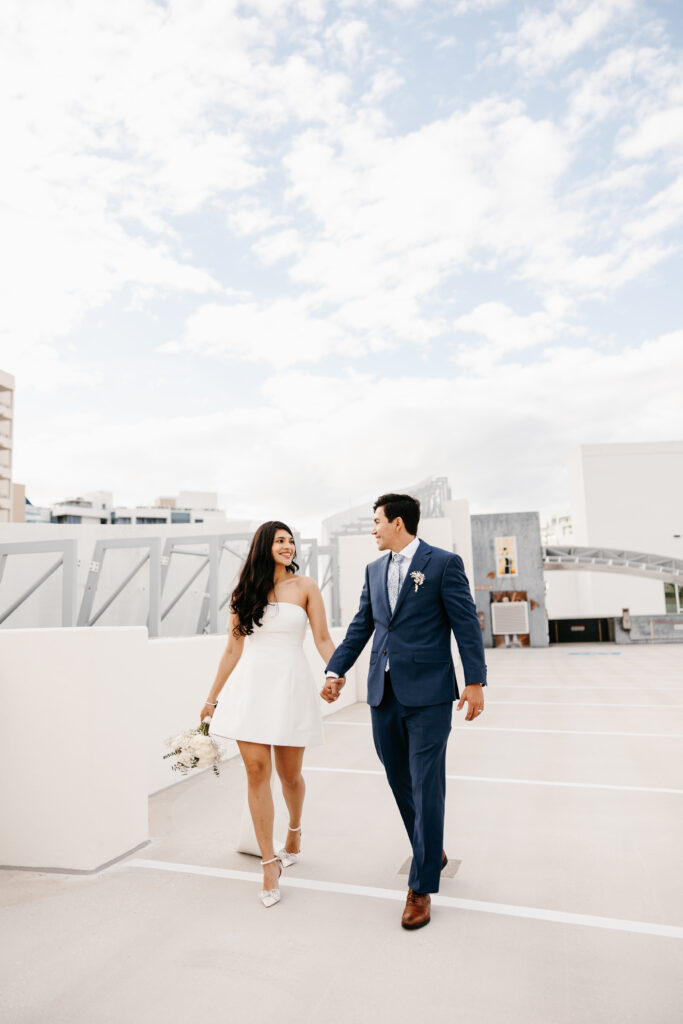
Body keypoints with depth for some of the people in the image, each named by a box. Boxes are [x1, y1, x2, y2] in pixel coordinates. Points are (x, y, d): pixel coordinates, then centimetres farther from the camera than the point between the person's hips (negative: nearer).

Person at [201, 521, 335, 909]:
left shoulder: (305, 587, 2)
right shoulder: (245, 592, 7)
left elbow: (323, 639, -1)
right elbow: (233, 649, 11)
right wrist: (212, 697, 12)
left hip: (291, 686, -1)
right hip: (251, 686, 2)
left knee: (289, 774, 9)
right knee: (257, 771, -2)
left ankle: (295, 830, 41)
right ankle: (271, 862, 14)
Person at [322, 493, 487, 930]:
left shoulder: (444, 563, -5)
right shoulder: (374, 570, 12)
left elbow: (467, 624, -6)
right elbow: (361, 626, 13)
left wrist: (476, 682, -10)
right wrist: (336, 670, 6)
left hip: (428, 696, -6)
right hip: (384, 694, 6)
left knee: (426, 789, 0)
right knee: (401, 784, 16)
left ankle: (421, 887, 15)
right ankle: (432, 853, 39)